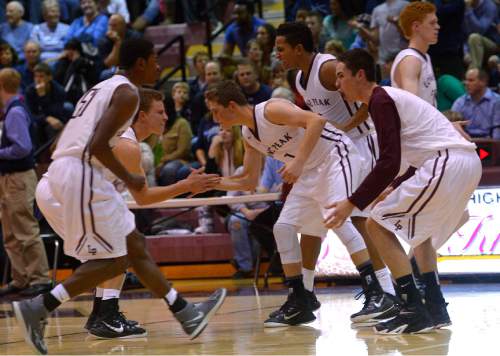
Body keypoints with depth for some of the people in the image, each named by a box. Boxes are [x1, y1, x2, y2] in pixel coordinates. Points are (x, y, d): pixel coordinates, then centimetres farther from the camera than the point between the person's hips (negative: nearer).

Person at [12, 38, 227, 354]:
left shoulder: (105, 88, 25)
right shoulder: (128, 93, -5)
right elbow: (97, 145, -17)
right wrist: (129, 179, -6)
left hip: (60, 175, 10)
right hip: (80, 175, -10)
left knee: (134, 244, 15)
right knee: (113, 260, -5)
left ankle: (186, 314, 20)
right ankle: (38, 309, -10)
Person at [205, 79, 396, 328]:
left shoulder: (271, 110, -18)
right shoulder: (248, 135, 10)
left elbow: (316, 120, -30)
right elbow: (249, 181, 18)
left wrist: (298, 162, -34)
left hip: (335, 155, -10)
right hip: (310, 173, 10)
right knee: (283, 228, 3)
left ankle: (378, 294, -29)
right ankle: (300, 303, 8)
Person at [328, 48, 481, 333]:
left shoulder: (380, 100, -6)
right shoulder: (391, 97, 24)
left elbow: (389, 162, -16)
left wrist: (352, 203, -13)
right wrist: (394, 189, 31)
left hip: (447, 164, -10)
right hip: (468, 162, 10)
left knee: (378, 224, -3)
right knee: (418, 227, 30)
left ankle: (414, 312, -9)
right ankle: (436, 309, 21)